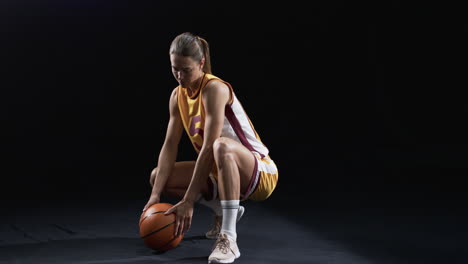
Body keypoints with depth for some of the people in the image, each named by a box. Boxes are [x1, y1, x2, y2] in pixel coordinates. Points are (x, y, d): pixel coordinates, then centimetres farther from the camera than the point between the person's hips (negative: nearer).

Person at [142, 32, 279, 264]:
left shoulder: (215, 89, -22)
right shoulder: (177, 96, 1)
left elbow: (209, 148, -28)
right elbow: (169, 146, -4)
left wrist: (188, 201, -30)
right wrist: (156, 194, -16)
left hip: (259, 173, -8)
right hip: (221, 172, 8)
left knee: (222, 146, -40)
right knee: (158, 176, -1)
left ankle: (228, 239, -39)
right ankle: (222, 210, 13)